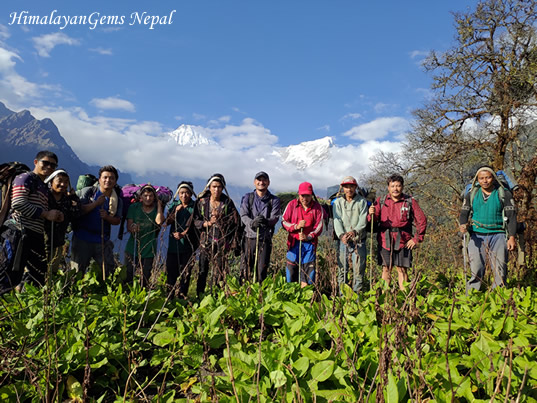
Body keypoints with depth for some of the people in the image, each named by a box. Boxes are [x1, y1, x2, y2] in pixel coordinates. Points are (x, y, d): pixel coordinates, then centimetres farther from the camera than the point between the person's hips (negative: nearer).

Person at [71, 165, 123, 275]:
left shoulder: (117, 200, 6)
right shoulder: (88, 191, -1)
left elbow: (117, 220, 8)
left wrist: (107, 217, -12)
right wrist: (96, 203, -18)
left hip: (103, 241, 2)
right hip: (82, 239, -2)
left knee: (110, 270, 2)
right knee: (77, 272, 8)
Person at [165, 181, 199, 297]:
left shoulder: (195, 206, 0)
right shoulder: (174, 205, 11)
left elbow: (193, 224, -6)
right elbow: (167, 222, 3)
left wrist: (183, 234, -20)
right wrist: (176, 211, -11)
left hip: (188, 245, -2)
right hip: (174, 244, 2)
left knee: (185, 273, 2)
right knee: (171, 272, 2)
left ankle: (182, 297, 11)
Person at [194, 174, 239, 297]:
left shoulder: (227, 202, 0)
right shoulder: (202, 202, 2)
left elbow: (234, 221, -1)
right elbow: (196, 220, 2)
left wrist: (220, 218, -14)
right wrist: (208, 223, -15)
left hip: (222, 241, 0)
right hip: (206, 241, 1)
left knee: (219, 271, 3)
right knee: (202, 270, 2)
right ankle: (199, 296, 15)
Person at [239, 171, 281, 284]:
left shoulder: (274, 200, 6)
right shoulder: (247, 198, 8)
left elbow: (275, 218, -8)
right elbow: (243, 215, -6)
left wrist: (266, 221, -32)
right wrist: (251, 222, -28)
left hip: (265, 239, 0)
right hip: (249, 237, 0)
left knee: (262, 270, 5)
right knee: (245, 269, 3)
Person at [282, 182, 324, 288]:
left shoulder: (317, 207, 3)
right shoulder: (292, 204, 4)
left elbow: (319, 226, -1)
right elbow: (284, 221, 2)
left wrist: (308, 236, -16)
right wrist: (296, 226, -15)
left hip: (310, 242, 0)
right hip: (294, 242, 1)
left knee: (309, 266, -3)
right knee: (291, 267, 3)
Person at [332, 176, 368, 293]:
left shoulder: (362, 202, 7)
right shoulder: (338, 202, 9)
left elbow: (363, 220, -6)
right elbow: (337, 220, -4)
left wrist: (355, 231, -25)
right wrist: (341, 234, -23)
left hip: (359, 240, -1)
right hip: (343, 240, 1)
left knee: (359, 268, 0)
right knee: (342, 268, 4)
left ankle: (357, 294, 11)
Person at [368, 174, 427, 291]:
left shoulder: (410, 202, 3)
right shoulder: (381, 201, 5)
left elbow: (422, 220, 5)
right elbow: (374, 220, 0)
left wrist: (417, 238, 1)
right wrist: (371, 214, -23)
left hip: (403, 241, -1)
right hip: (385, 241, 1)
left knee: (402, 269, 4)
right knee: (386, 269, 5)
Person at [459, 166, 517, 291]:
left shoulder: (504, 194, 7)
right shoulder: (471, 195, 11)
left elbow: (511, 216, 6)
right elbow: (464, 213, 11)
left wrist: (512, 237, -3)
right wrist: (463, 225, -11)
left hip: (497, 235, 0)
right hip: (477, 236, 1)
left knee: (500, 270, -1)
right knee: (476, 269, -3)